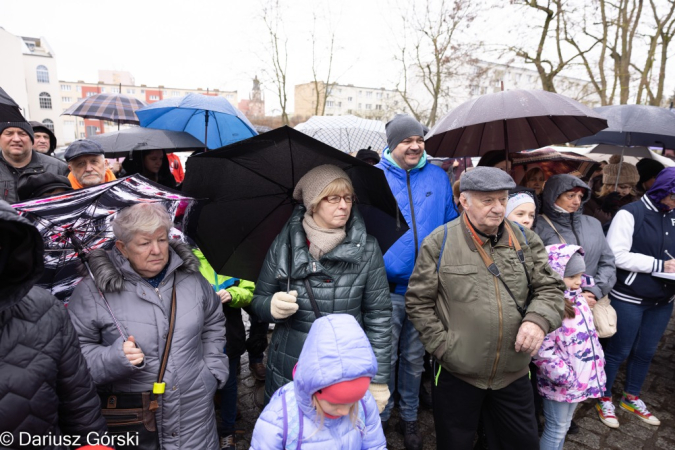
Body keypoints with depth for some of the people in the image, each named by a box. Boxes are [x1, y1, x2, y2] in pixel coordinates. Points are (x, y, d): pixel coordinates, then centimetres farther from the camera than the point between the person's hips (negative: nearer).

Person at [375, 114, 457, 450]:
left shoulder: (438, 177, 4)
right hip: (388, 285, -2)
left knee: (415, 358, 17)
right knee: (385, 357, 9)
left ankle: (409, 418, 37)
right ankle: (380, 417, 32)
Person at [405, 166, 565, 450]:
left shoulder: (526, 240, 1)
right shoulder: (439, 243, -10)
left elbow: (550, 288, 3)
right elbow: (419, 302, -7)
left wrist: (538, 319, -17)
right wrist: (443, 346, -10)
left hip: (514, 374, 3)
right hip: (455, 373, -2)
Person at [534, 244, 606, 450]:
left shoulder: (577, 299, 4)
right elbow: (543, 351, -27)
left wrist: (598, 360, 14)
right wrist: (565, 377, -22)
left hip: (579, 378, 8)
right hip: (561, 382, -8)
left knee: (565, 425, 23)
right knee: (556, 429, 9)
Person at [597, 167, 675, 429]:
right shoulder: (630, 214, -15)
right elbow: (617, 255, -21)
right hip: (629, 299, -6)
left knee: (646, 351, 18)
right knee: (619, 351, 7)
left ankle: (631, 399, 37)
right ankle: (605, 399, 26)